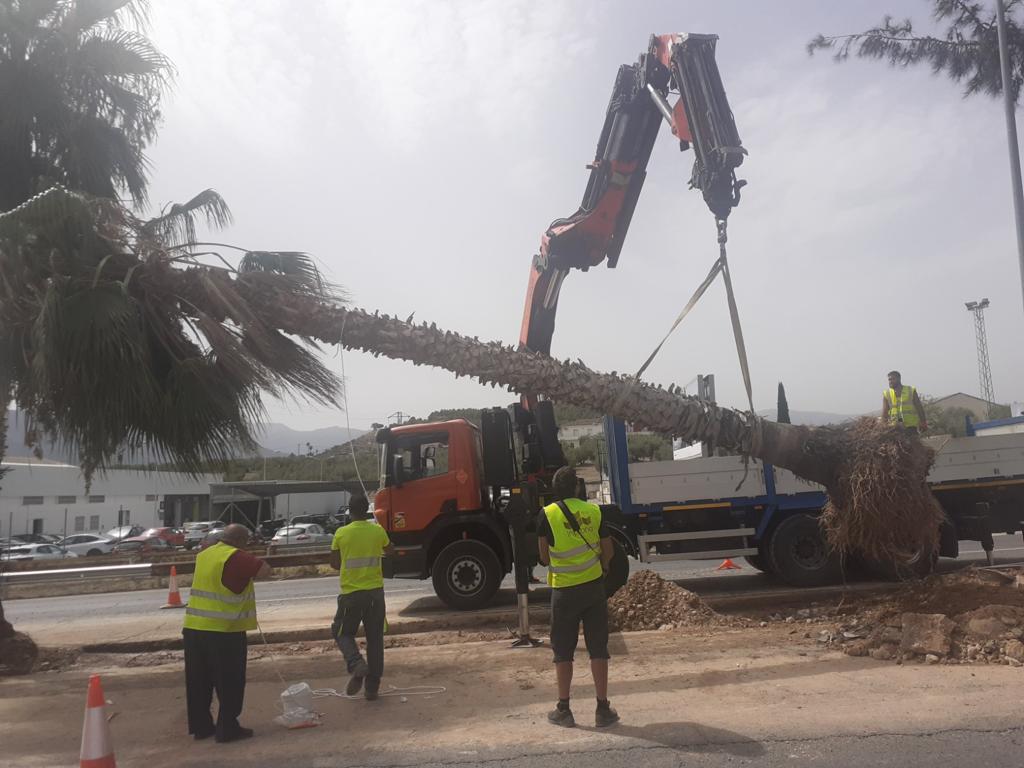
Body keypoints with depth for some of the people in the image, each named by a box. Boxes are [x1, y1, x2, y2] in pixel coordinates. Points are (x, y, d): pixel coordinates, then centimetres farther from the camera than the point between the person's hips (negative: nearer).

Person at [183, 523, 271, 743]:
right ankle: (227, 728, 7)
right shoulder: (236, 557, -14)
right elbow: (266, 571, -19)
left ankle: (200, 726, 23)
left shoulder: (204, 555, 12)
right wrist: (252, 563, 1)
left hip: (194, 627, 8)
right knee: (230, 683, 4)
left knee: (200, 682, 15)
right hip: (223, 631, -8)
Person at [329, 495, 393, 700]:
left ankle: (356, 664, -13)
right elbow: (390, 551, 17)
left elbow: (334, 564, 3)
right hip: (375, 591, 2)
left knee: (343, 633, 15)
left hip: (351, 592, -2)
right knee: (375, 638, 11)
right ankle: (372, 687, 12)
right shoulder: (378, 531, -2)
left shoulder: (341, 534, -7)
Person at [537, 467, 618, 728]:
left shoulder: (547, 515, -7)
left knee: (563, 651, 10)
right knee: (598, 648, 9)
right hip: (594, 587, 2)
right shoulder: (594, 511, -1)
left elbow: (544, 557, 0)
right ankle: (603, 709, 13)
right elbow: (607, 552, 7)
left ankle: (563, 710, 16)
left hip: (564, 589, -2)